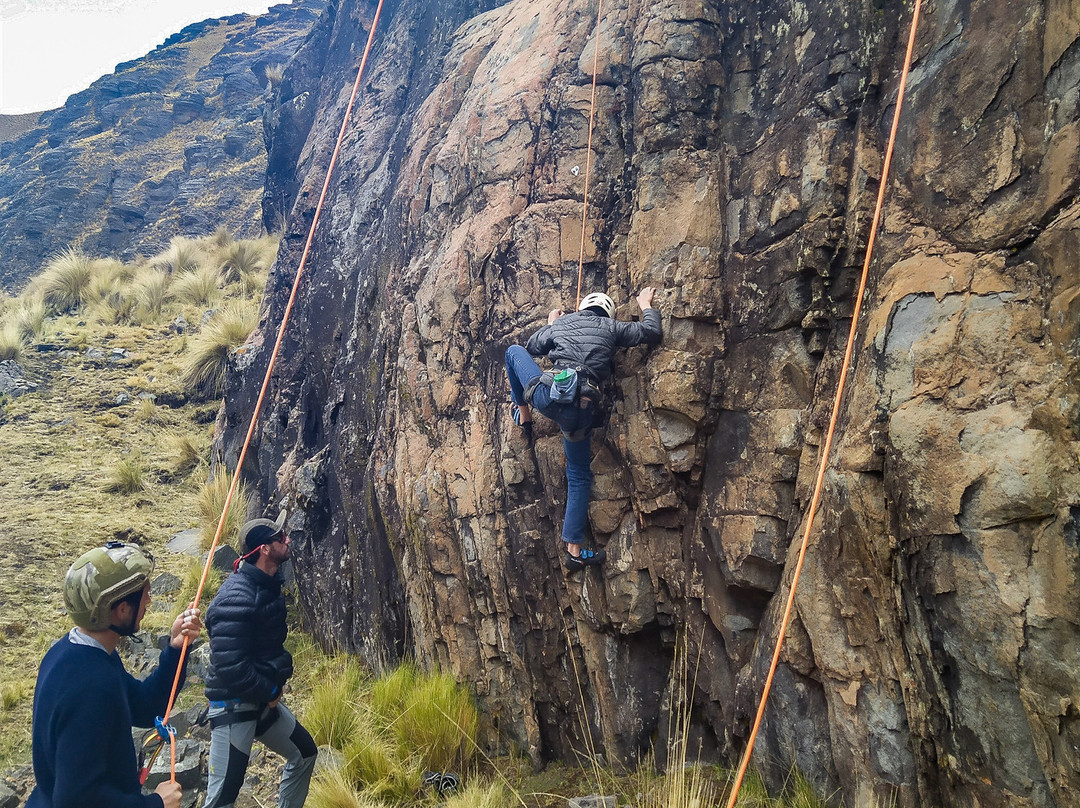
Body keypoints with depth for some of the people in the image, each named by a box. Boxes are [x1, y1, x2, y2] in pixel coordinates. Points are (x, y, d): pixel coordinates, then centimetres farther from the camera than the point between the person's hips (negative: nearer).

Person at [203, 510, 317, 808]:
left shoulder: (268, 583, 5)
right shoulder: (236, 598, -25)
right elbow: (230, 667, -28)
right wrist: (270, 692, -16)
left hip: (264, 697, 10)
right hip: (234, 705, -10)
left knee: (304, 753, 21)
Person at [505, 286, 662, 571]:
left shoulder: (561, 324, 20)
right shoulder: (611, 327, 15)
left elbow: (531, 347, 35)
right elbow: (652, 332, 19)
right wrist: (646, 305, 37)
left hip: (547, 393, 0)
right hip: (582, 409, 0)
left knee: (513, 351, 27)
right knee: (579, 476, 16)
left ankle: (523, 415, 35)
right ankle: (574, 551, 13)